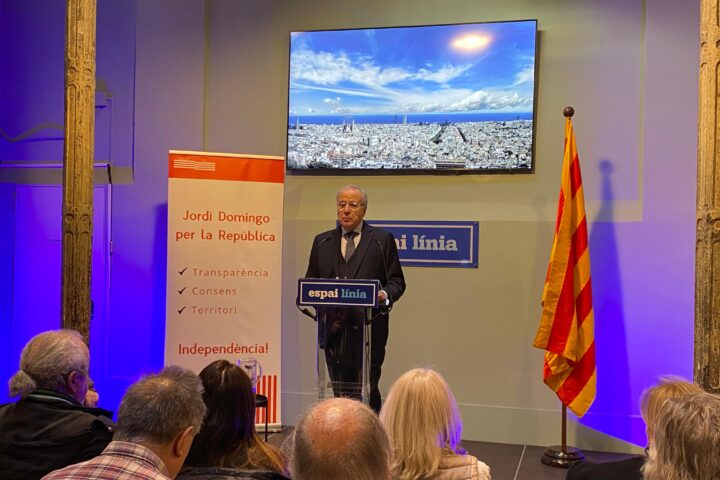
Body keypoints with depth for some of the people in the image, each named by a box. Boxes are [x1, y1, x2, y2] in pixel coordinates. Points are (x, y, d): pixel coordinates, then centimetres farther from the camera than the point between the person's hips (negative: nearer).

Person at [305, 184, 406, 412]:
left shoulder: (382, 239, 7)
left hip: (369, 328, -3)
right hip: (333, 329, 3)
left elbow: (397, 281, 5)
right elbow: (310, 282, 16)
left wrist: (385, 295, -16)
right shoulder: (322, 241, 16)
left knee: (367, 390, -6)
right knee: (341, 393, 6)